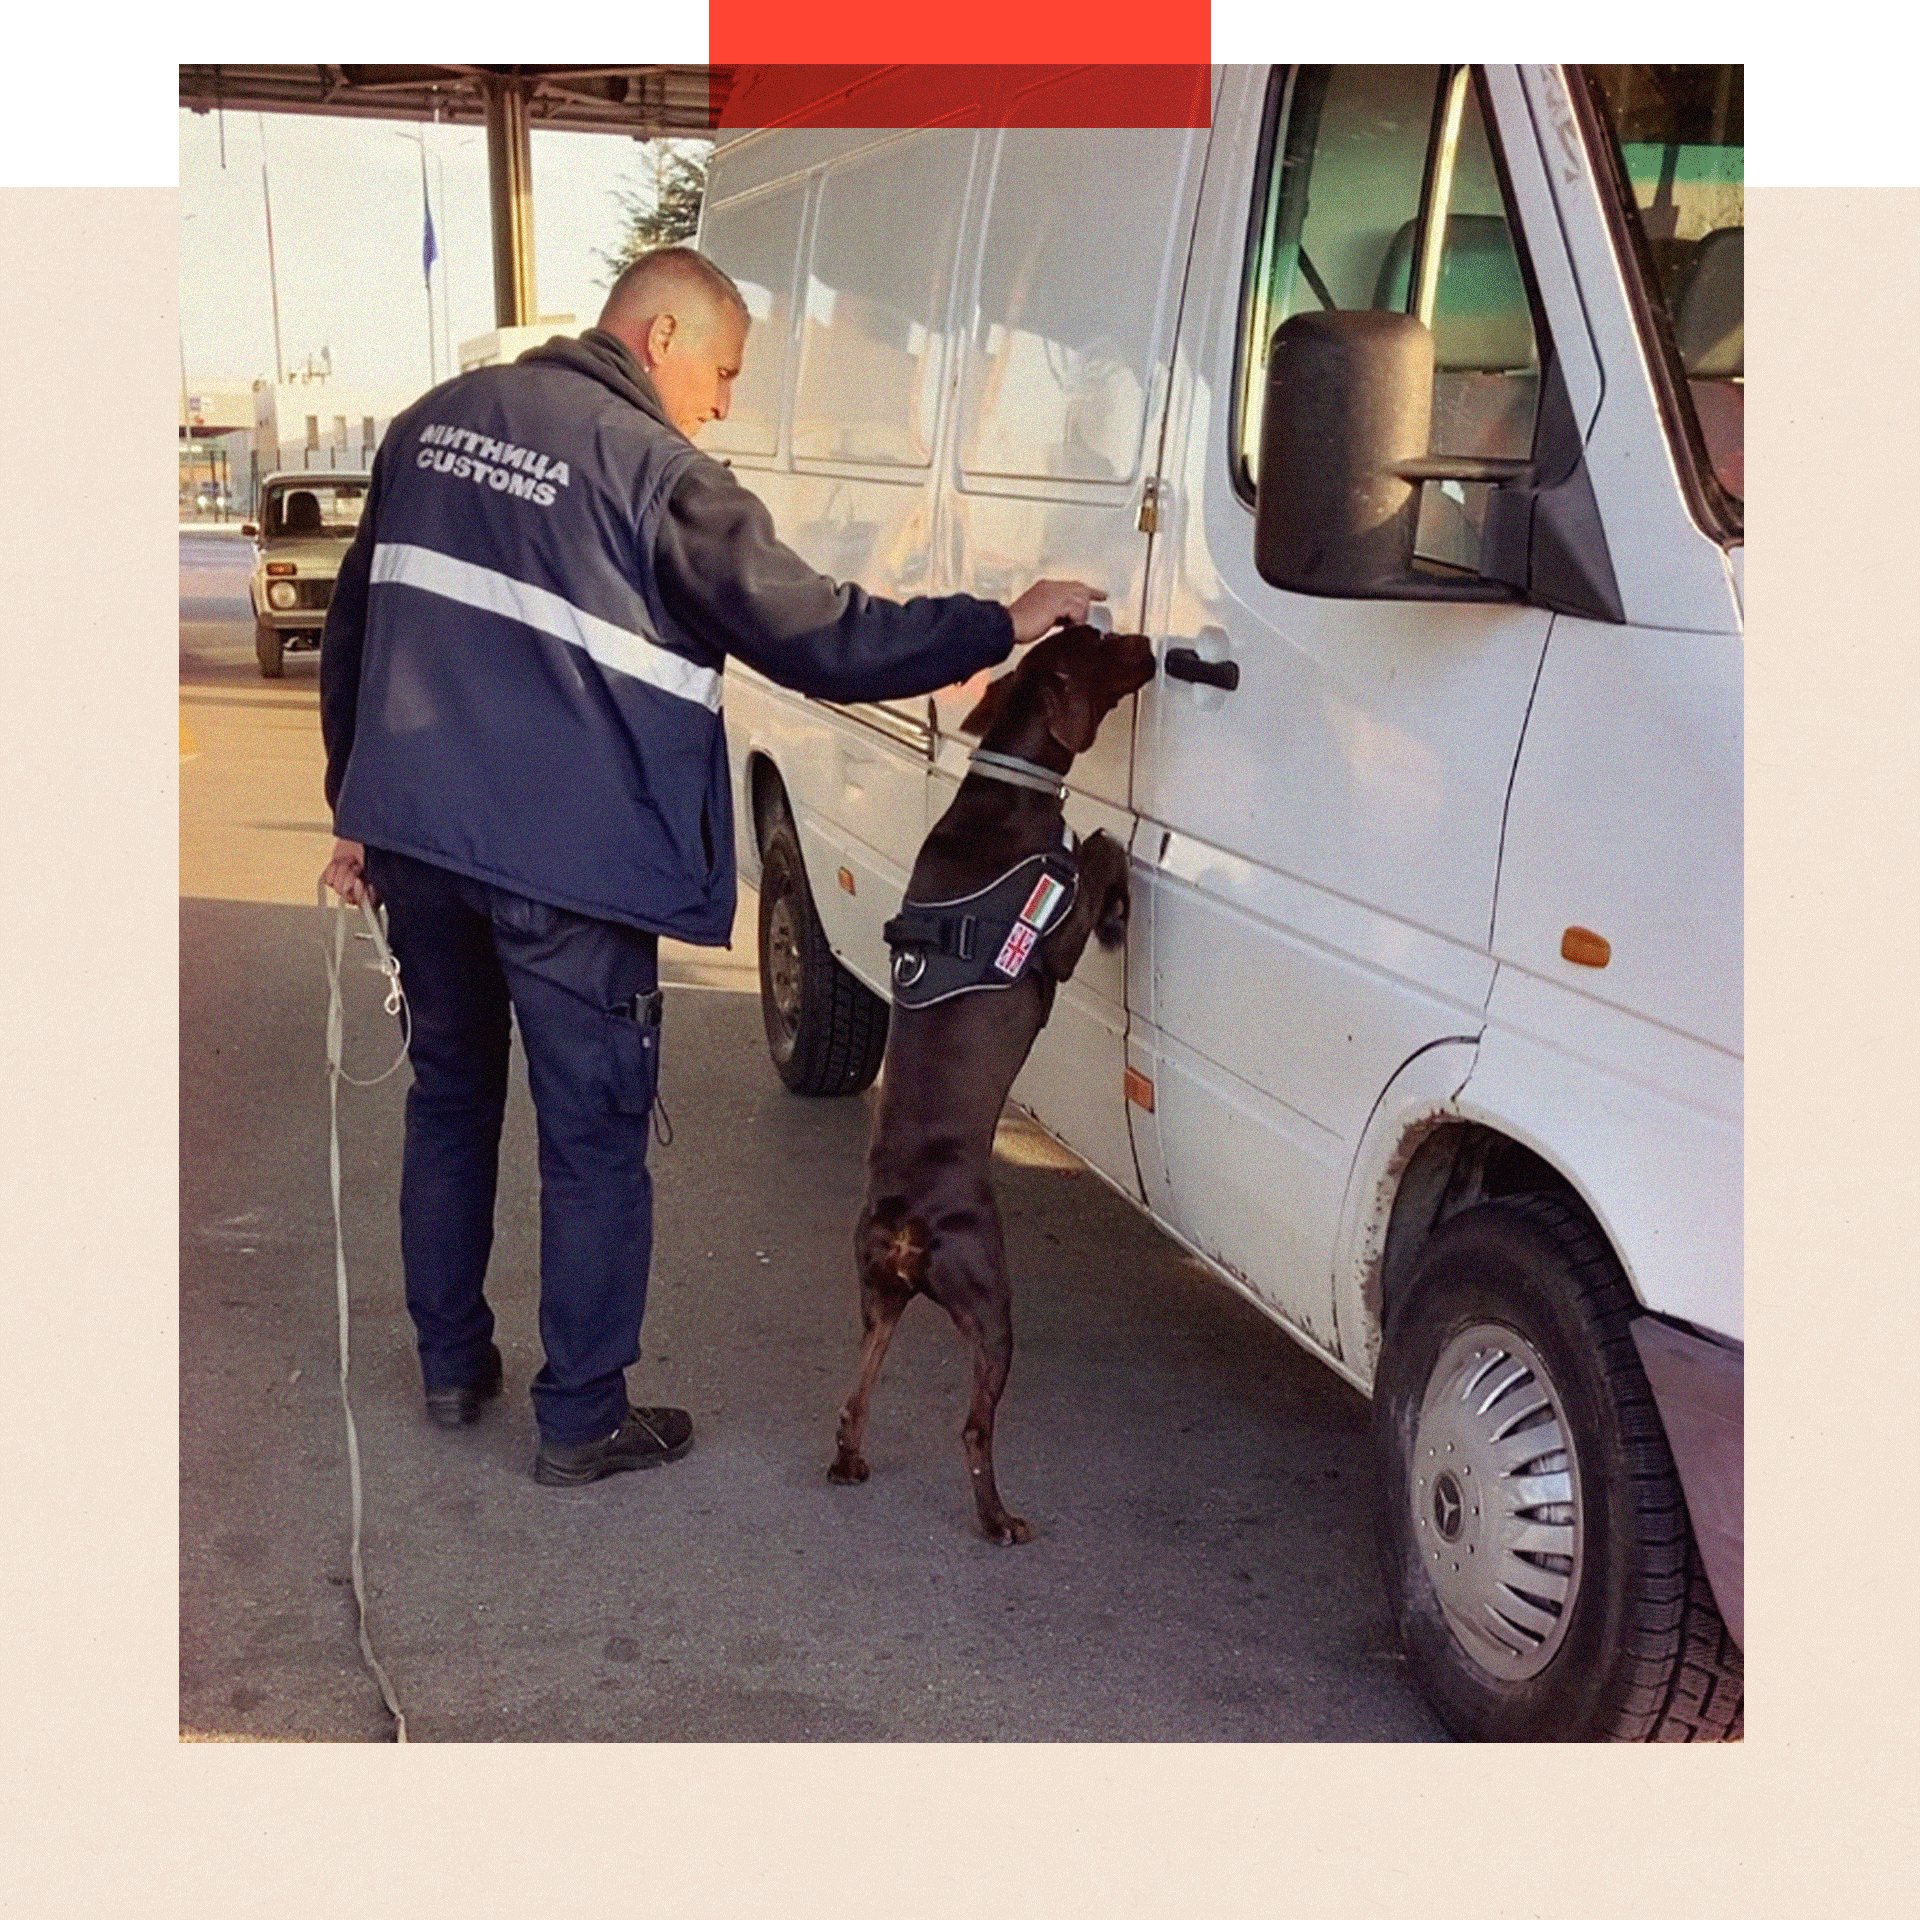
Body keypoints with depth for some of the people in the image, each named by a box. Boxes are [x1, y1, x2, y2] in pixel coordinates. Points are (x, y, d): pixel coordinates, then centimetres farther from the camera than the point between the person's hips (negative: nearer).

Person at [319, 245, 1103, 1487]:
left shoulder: (437, 422, 12)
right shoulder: (659, 474, -11)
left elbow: (356, 623, 15)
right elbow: (816, 637, -13)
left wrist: (359, 809, 21)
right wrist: (1001, 626, -4)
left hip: (416, 835, 7)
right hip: (565, 862, -7)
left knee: (451, 1098, 21)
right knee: (596, 1139, 5)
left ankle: (453, 1365, 32)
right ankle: (582, 1421, 14)